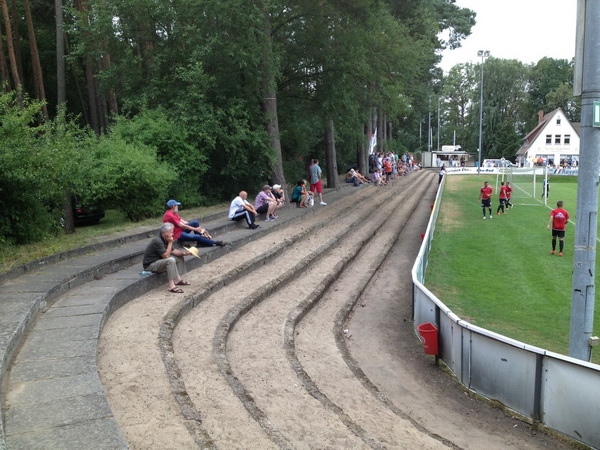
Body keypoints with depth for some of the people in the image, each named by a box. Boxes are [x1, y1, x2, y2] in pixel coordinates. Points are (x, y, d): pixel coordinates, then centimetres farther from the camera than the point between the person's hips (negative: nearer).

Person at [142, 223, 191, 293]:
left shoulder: (165, 240, 5)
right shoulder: (157, 241, -25)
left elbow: (173, 251, 12)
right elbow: (166, 255, -27)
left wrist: (184, 253, -3)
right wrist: (170, 242, -21)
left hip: (159, 261, 10)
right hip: (150, 265, -10)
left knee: (179, 257, 12)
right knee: (171, 260, -33)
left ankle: (178, 279, 7)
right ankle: (172, 286, -34)